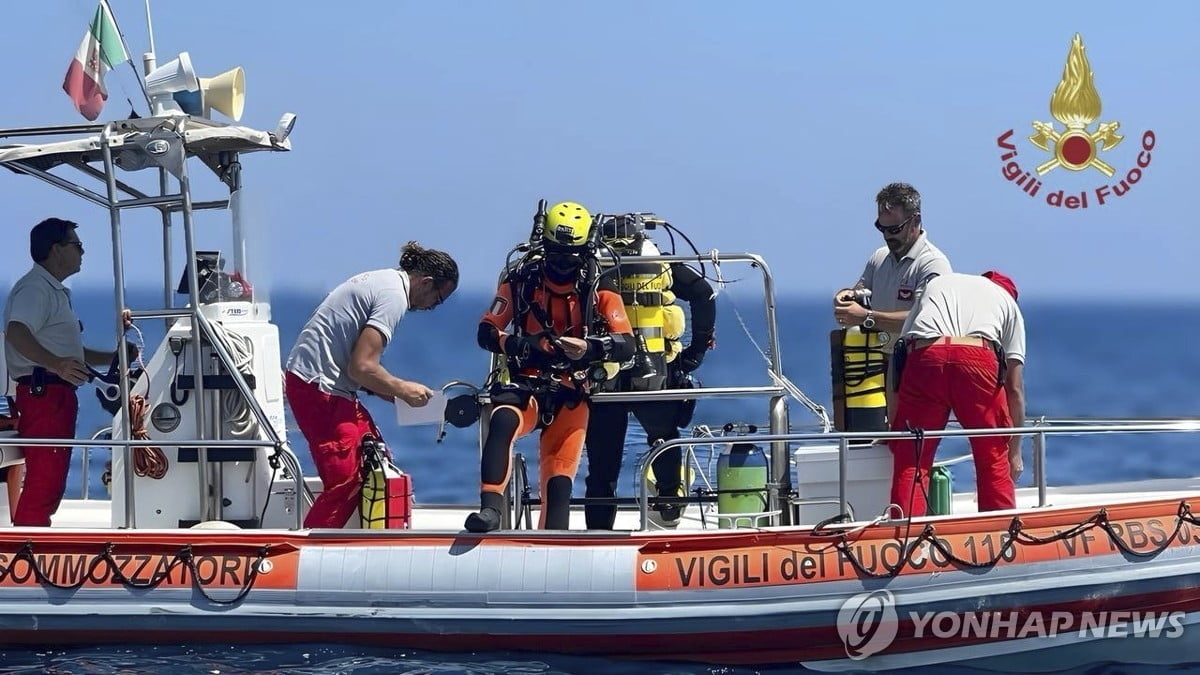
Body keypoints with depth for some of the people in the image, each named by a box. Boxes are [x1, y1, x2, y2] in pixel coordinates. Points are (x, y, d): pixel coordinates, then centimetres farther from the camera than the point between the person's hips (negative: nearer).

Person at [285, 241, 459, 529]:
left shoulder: (380, 279, 16)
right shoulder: (394, 296, -15)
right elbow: (362, 367, -21)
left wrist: (385, 390, 10)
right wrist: (403, 390, -6)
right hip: (319, 387, -10)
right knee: (345, 482, -11)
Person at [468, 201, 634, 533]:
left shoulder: (599, 287, 1)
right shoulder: (522, 279, 2)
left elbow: (626, 344, -7)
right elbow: (486, 332, 2)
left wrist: (589, 347, -29)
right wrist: (518, 344, -21)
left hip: (571, 392, 1)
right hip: (525, 383, -1)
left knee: (559, 480, -6)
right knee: (502, 422, -34)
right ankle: (490, 509, -39)